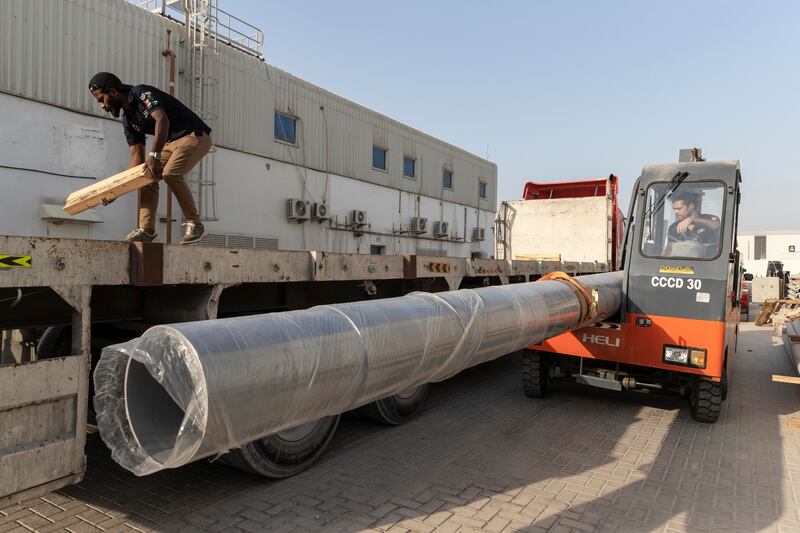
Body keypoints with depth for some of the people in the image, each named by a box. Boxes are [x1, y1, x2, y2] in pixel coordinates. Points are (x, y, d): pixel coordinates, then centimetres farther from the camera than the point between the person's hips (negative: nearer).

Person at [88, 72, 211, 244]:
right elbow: (137, 158, 11)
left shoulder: (141, 93, -12)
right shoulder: (127, 119, 13)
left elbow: (162, 120, -30)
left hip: (196, 137, -9)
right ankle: (146, 230, -3)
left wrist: (154, 155, -40)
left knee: (169, 172, -28)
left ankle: (194, 224, -17)